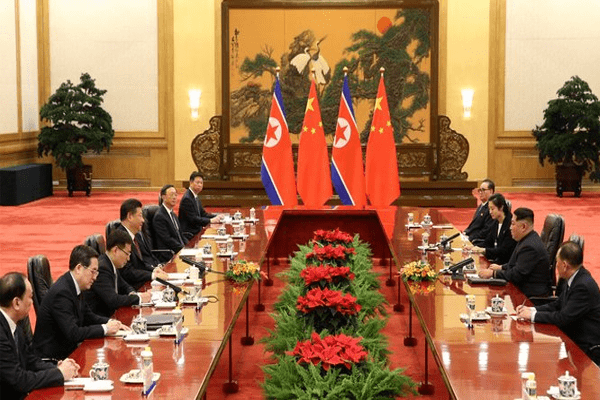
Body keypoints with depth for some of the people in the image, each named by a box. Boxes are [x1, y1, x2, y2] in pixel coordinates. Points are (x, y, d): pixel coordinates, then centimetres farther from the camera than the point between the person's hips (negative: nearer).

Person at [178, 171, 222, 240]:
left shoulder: (196, 198, 15)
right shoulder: (187, 198, -15)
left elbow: (203, 213, 18)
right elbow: (193, 219, -21)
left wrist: (216, 217, 1)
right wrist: (210, 221, -22)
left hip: (196, 232, 9)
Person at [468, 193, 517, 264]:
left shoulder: (510, 224, -16)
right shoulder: (495, 223, 11)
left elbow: (504, 251, -20)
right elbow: (488, 242, 13)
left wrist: (484, 250, -29)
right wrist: (475, 248, -6)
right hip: (495, 260, 8)